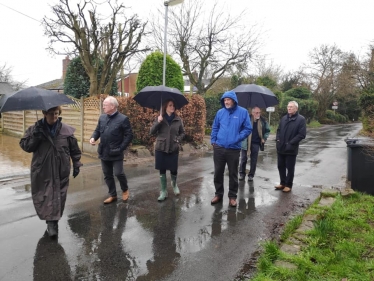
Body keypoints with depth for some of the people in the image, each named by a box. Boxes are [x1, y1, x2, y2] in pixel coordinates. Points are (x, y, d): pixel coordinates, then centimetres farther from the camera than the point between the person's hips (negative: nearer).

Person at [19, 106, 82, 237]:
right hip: (42, 171, 0)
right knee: (43, 196, 1)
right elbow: (24, 146, -3)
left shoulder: (67, 130, -1)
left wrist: (76, 165, 5)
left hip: (61, 171, 0)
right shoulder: (35, 129, 0)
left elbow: (74, 149, 5)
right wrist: (35, 137, -19)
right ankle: (51, 221, 14)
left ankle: (52, 221, 21)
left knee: (58, 196, 5)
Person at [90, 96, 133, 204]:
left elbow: (129, 135, -10)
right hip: (104, 152, 6)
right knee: (107, 175, 12)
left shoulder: (123, 119, -10)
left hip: (116, 153, -6)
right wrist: (93, 137, -5)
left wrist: (121, 148, -14)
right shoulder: (102, 118, 9)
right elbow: (97, 130, 17)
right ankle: (112, 195, 28)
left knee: (118, 173, -5)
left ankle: (125, 190, 24)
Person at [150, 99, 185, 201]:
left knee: (173, 169, 5)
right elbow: (152, 132, -4)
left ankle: (174, 184, 38)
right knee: (162, 170, 5)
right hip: (161, 148, 0)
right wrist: (158, 122, -18)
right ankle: (163, 191, 19)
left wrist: (178, 140, -7)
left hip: (173, 149, 0)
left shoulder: (178, 119, 2)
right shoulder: (159, 118, 2)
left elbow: (182, 133, 11)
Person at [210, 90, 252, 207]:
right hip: (218, 148, 3)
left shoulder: (243, 112, -3)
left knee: (233, 174, 9)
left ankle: (232, 196, 24)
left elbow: (248, 129, -3)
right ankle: (218, 194, 27)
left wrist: (237, 138, -12)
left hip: (234, 149, -2)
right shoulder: (220, 112, 5)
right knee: (218, 172, 10)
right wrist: (213, 140, 4)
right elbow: (215, 127, 13)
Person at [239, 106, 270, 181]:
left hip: (256, 143, 2)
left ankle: (251, 175, 19)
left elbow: (268, 130, 17)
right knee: (243, 159, 6)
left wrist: (264, 138, 7)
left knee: (254, 161, 7)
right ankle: (242, 174, 21)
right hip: (246, 143, -2)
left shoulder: (263, 121, 0)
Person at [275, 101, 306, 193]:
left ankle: (288, 185, 19)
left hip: (291, 149, -6)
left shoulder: (301, 119, -7)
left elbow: (302, 134, -13)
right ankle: (282, 183, 28)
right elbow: (279, 130, 20)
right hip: (281, 147, 6)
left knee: (290, 168, 5)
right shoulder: (283, 118, 12)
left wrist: (291, 143, -17)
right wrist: (277, 139, 3)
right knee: (281, 166, 13)